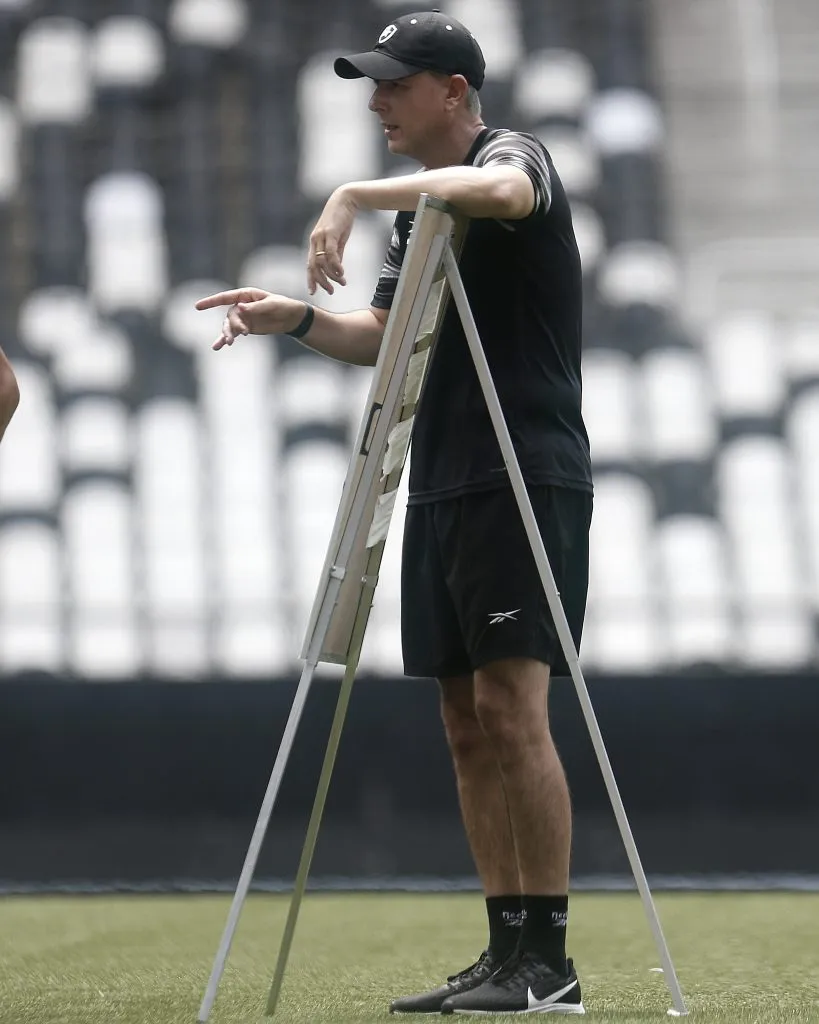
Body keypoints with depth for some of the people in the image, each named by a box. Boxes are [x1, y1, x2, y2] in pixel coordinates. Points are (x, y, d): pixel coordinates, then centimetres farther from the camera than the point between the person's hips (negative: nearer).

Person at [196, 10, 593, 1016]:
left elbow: (501, 190, -32)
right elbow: (383, 336, 23)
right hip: (440, 486, 9)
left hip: (524, 478, -9)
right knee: (466, 727, 5)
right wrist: (296, 319, 6)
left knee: (510, 707, -14)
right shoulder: (418, 206, 21)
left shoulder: (512, 153, -6)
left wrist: (355, 195, -32)